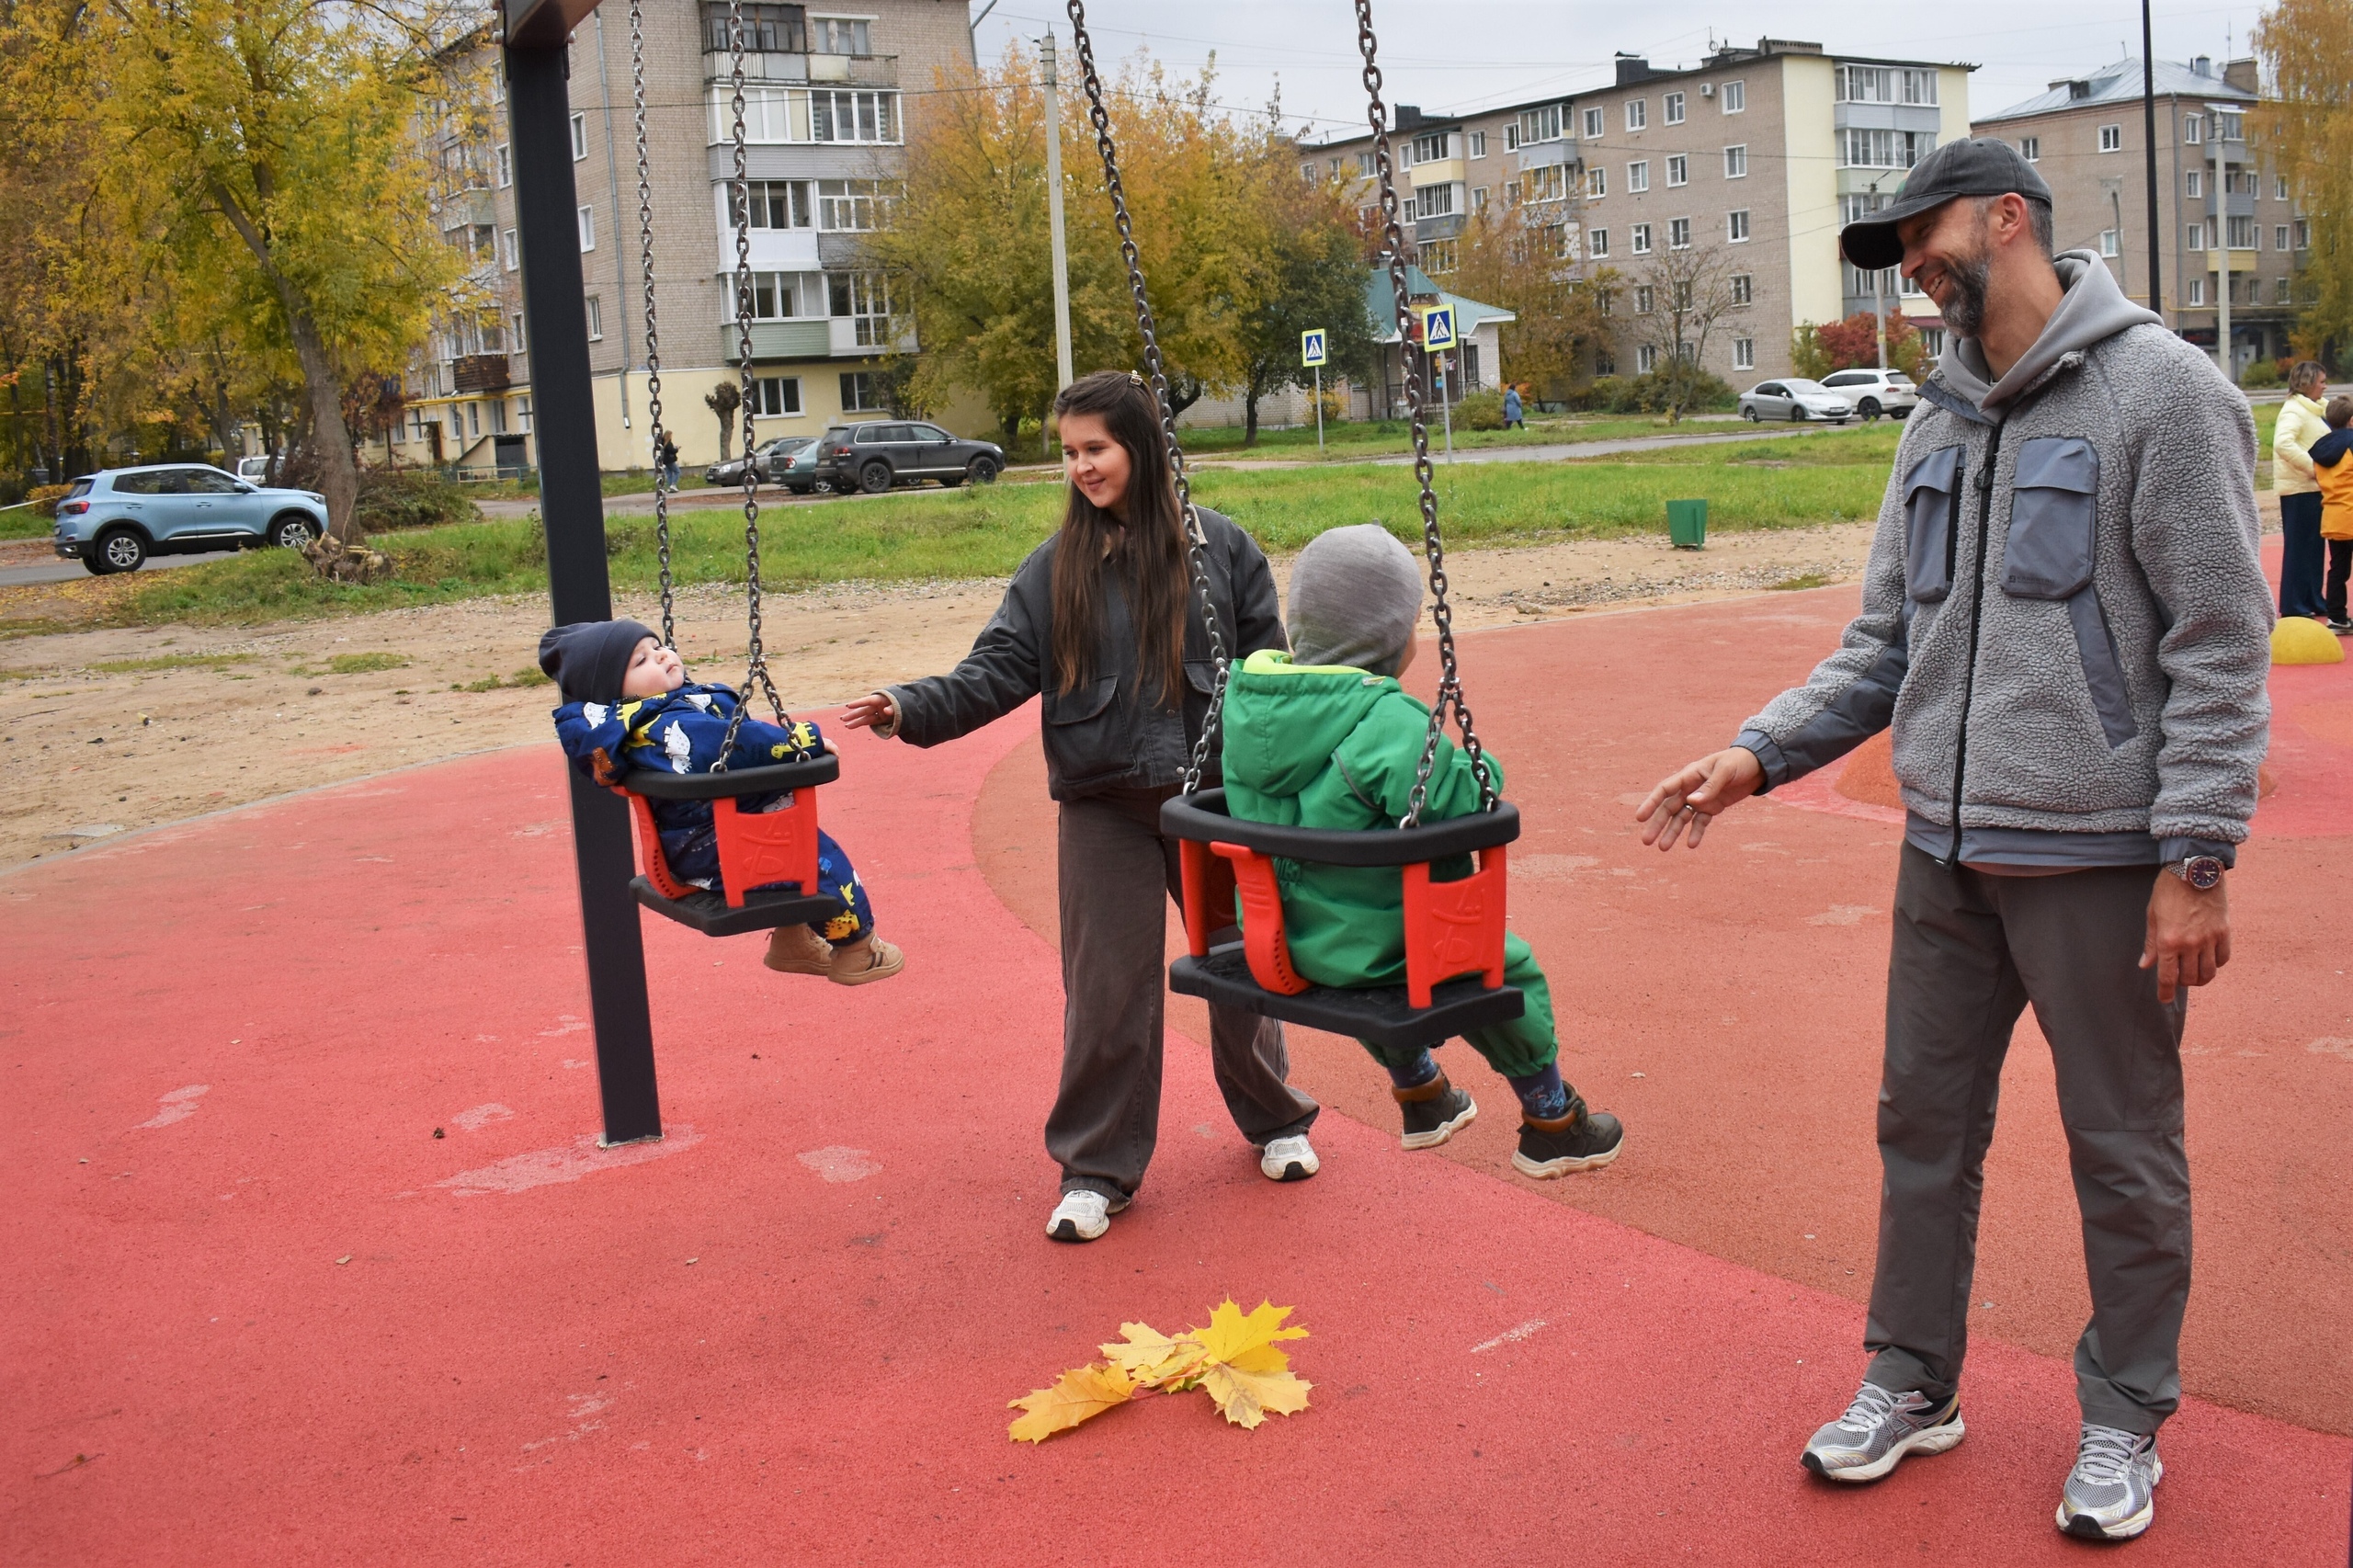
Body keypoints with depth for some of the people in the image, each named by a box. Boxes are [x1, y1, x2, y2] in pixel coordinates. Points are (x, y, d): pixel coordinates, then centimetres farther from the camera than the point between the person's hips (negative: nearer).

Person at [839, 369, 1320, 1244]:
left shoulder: (1219, 548, 0)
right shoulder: (1053, 570, 2)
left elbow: (1269, 668, 3)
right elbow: (998, 671, -4)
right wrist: (912, 709, -21)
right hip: (1104, 809, 0)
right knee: (1107, 987, 2)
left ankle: (1275, 1122, 36)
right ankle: (1098, 1169, 17)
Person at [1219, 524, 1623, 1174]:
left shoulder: (1246, 699, -3)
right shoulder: (1385, 720, -26)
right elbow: (1454, 804, -32)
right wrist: (1483, 770, -8)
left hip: (1279, 938, 8)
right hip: (1372, 946, -8)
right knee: (1509, 970, 15)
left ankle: (1419, 1096, 59)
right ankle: (1551, 1125, 32)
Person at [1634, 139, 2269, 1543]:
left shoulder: (2161, 388, -9)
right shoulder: (1944, 419, 11)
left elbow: (2222, 644, -12)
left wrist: (2198, 858, -15)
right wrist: (1760, 754, 1)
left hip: (2096, 857, -6)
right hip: (1946, 850, 6)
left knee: (2123, 1150, 8)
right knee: (1925, 1123, 14)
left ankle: (2125, 1419, 26)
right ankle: (1913, 1385, 31)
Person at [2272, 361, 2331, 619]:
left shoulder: (2312, 409, 17)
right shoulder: (2294, 410, -14)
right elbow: (2283, 444, -29)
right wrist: (2313, 468, -26)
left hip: (2312, 488, 9)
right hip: (2299, 489, -9)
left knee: (2313, 546, 14)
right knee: (2299, 546, -5)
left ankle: (2313, 601, 22)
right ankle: (2293, 606, 0)